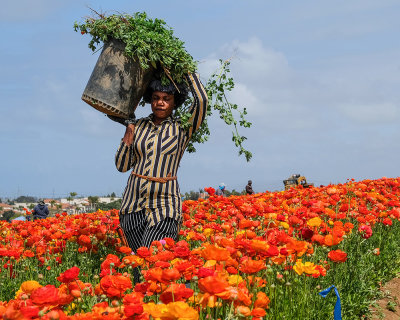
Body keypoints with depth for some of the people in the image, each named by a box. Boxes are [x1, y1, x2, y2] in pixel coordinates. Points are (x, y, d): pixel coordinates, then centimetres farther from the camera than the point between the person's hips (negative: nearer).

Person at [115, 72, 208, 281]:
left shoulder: (182, 128, 5)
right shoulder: (139, 126, 13)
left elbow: (202, 100, -11)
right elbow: (122, 166, 13)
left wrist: (188, 72, 1)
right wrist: (128, 138, -2)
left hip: (165, 205, -3)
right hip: (134, 205, 3)